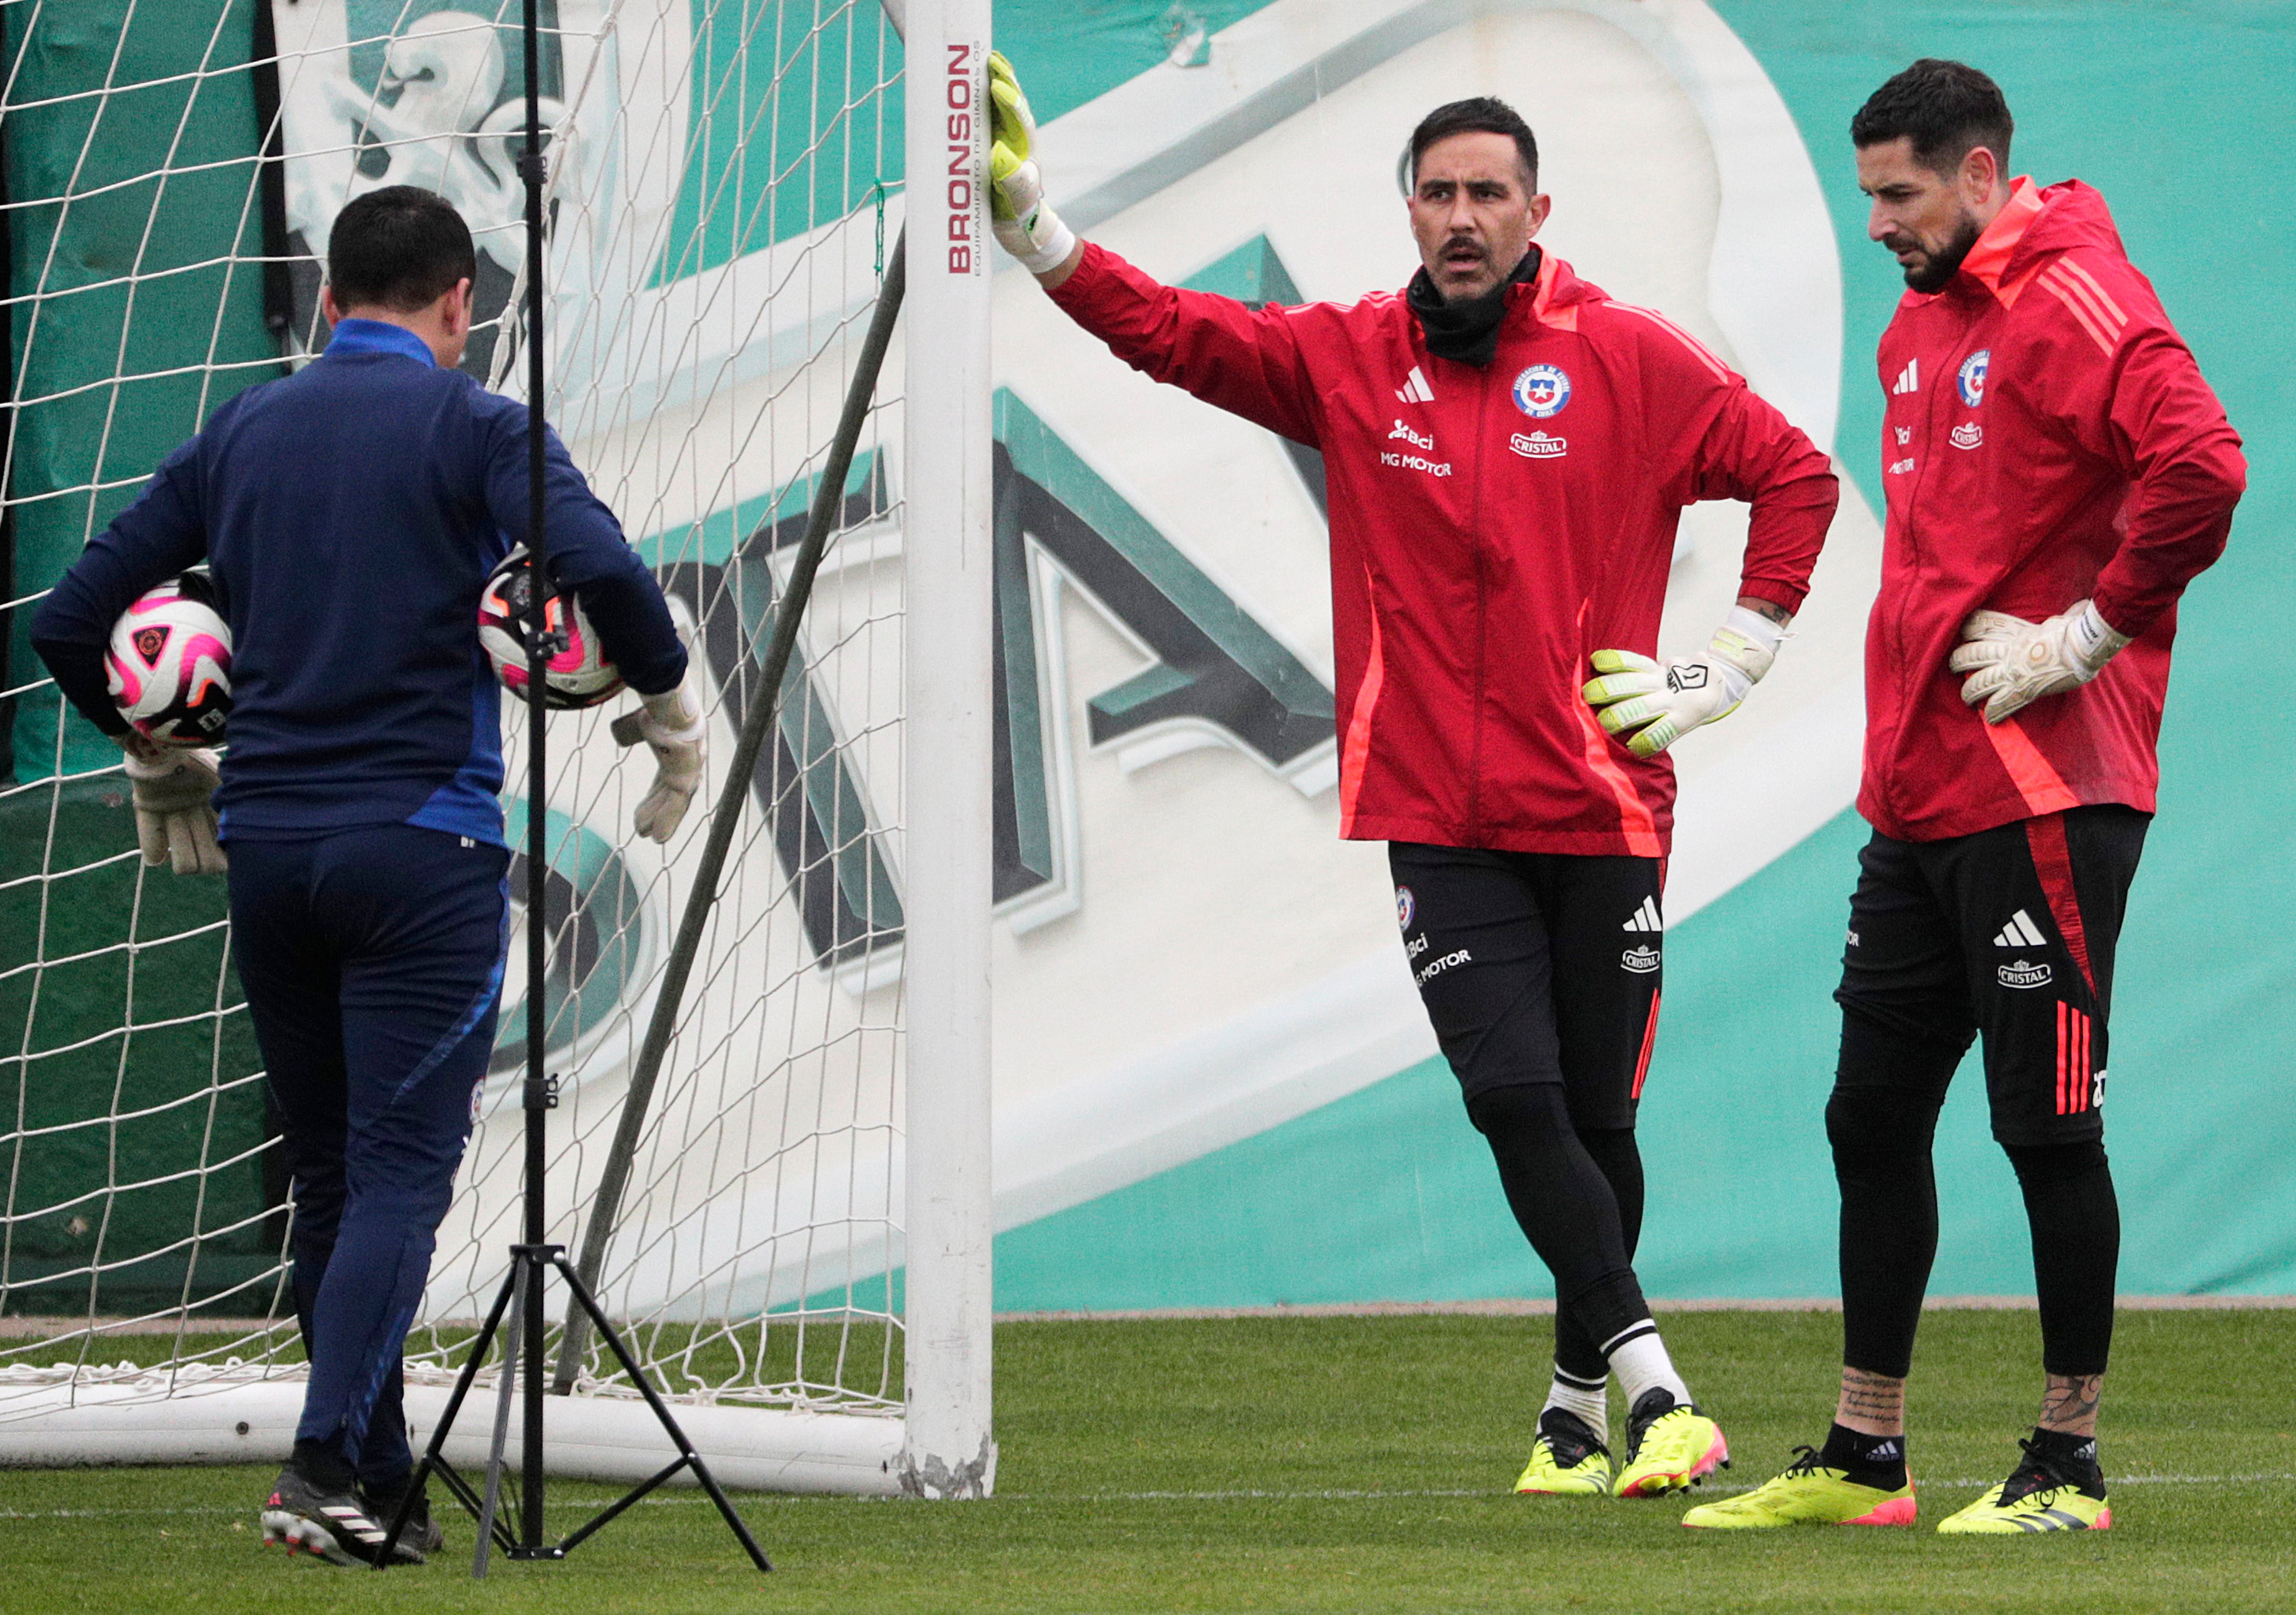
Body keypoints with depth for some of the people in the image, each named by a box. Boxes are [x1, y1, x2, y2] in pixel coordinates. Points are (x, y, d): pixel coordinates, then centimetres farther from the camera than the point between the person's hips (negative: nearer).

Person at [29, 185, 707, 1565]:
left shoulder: (240, 438, 12)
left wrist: (157, 756, 29)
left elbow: (72, 623, 13)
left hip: (266, 845, 5)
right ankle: (326, 1465, -23)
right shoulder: (472, 429, -3)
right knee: (400, 1168, -8)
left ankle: (383, 1488, 15)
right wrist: (672, 711, -5)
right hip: (420, 847, -5)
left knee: (331, 1177, 13)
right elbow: (596, 564, -21)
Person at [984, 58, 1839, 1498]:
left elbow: (1795, 476, 6)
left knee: (1596, 1119, 5)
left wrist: (1731, 669, 2)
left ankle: (1579, 1405, 21)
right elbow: (1168, 331, 0)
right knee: (1515, 1098, -13)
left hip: (1603, 809, -1)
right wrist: (1030, 221, -13)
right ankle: (1653, 1387, -14)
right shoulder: (1350, 359, 6)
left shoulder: (1632, 360, 1)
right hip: (1439, 821, 1)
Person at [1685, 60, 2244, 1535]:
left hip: (2042, 792, -10)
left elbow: (2199, 468, -27)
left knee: (2050, 1125, -4)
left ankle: (2070, 1467, 3)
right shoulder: (1922, 327, 18)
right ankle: (1864, 1460, 18)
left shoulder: (2079, 307, -12)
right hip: (1917, 792, 10)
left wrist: (2088, 635, -19)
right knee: (1873, 1117, 11)